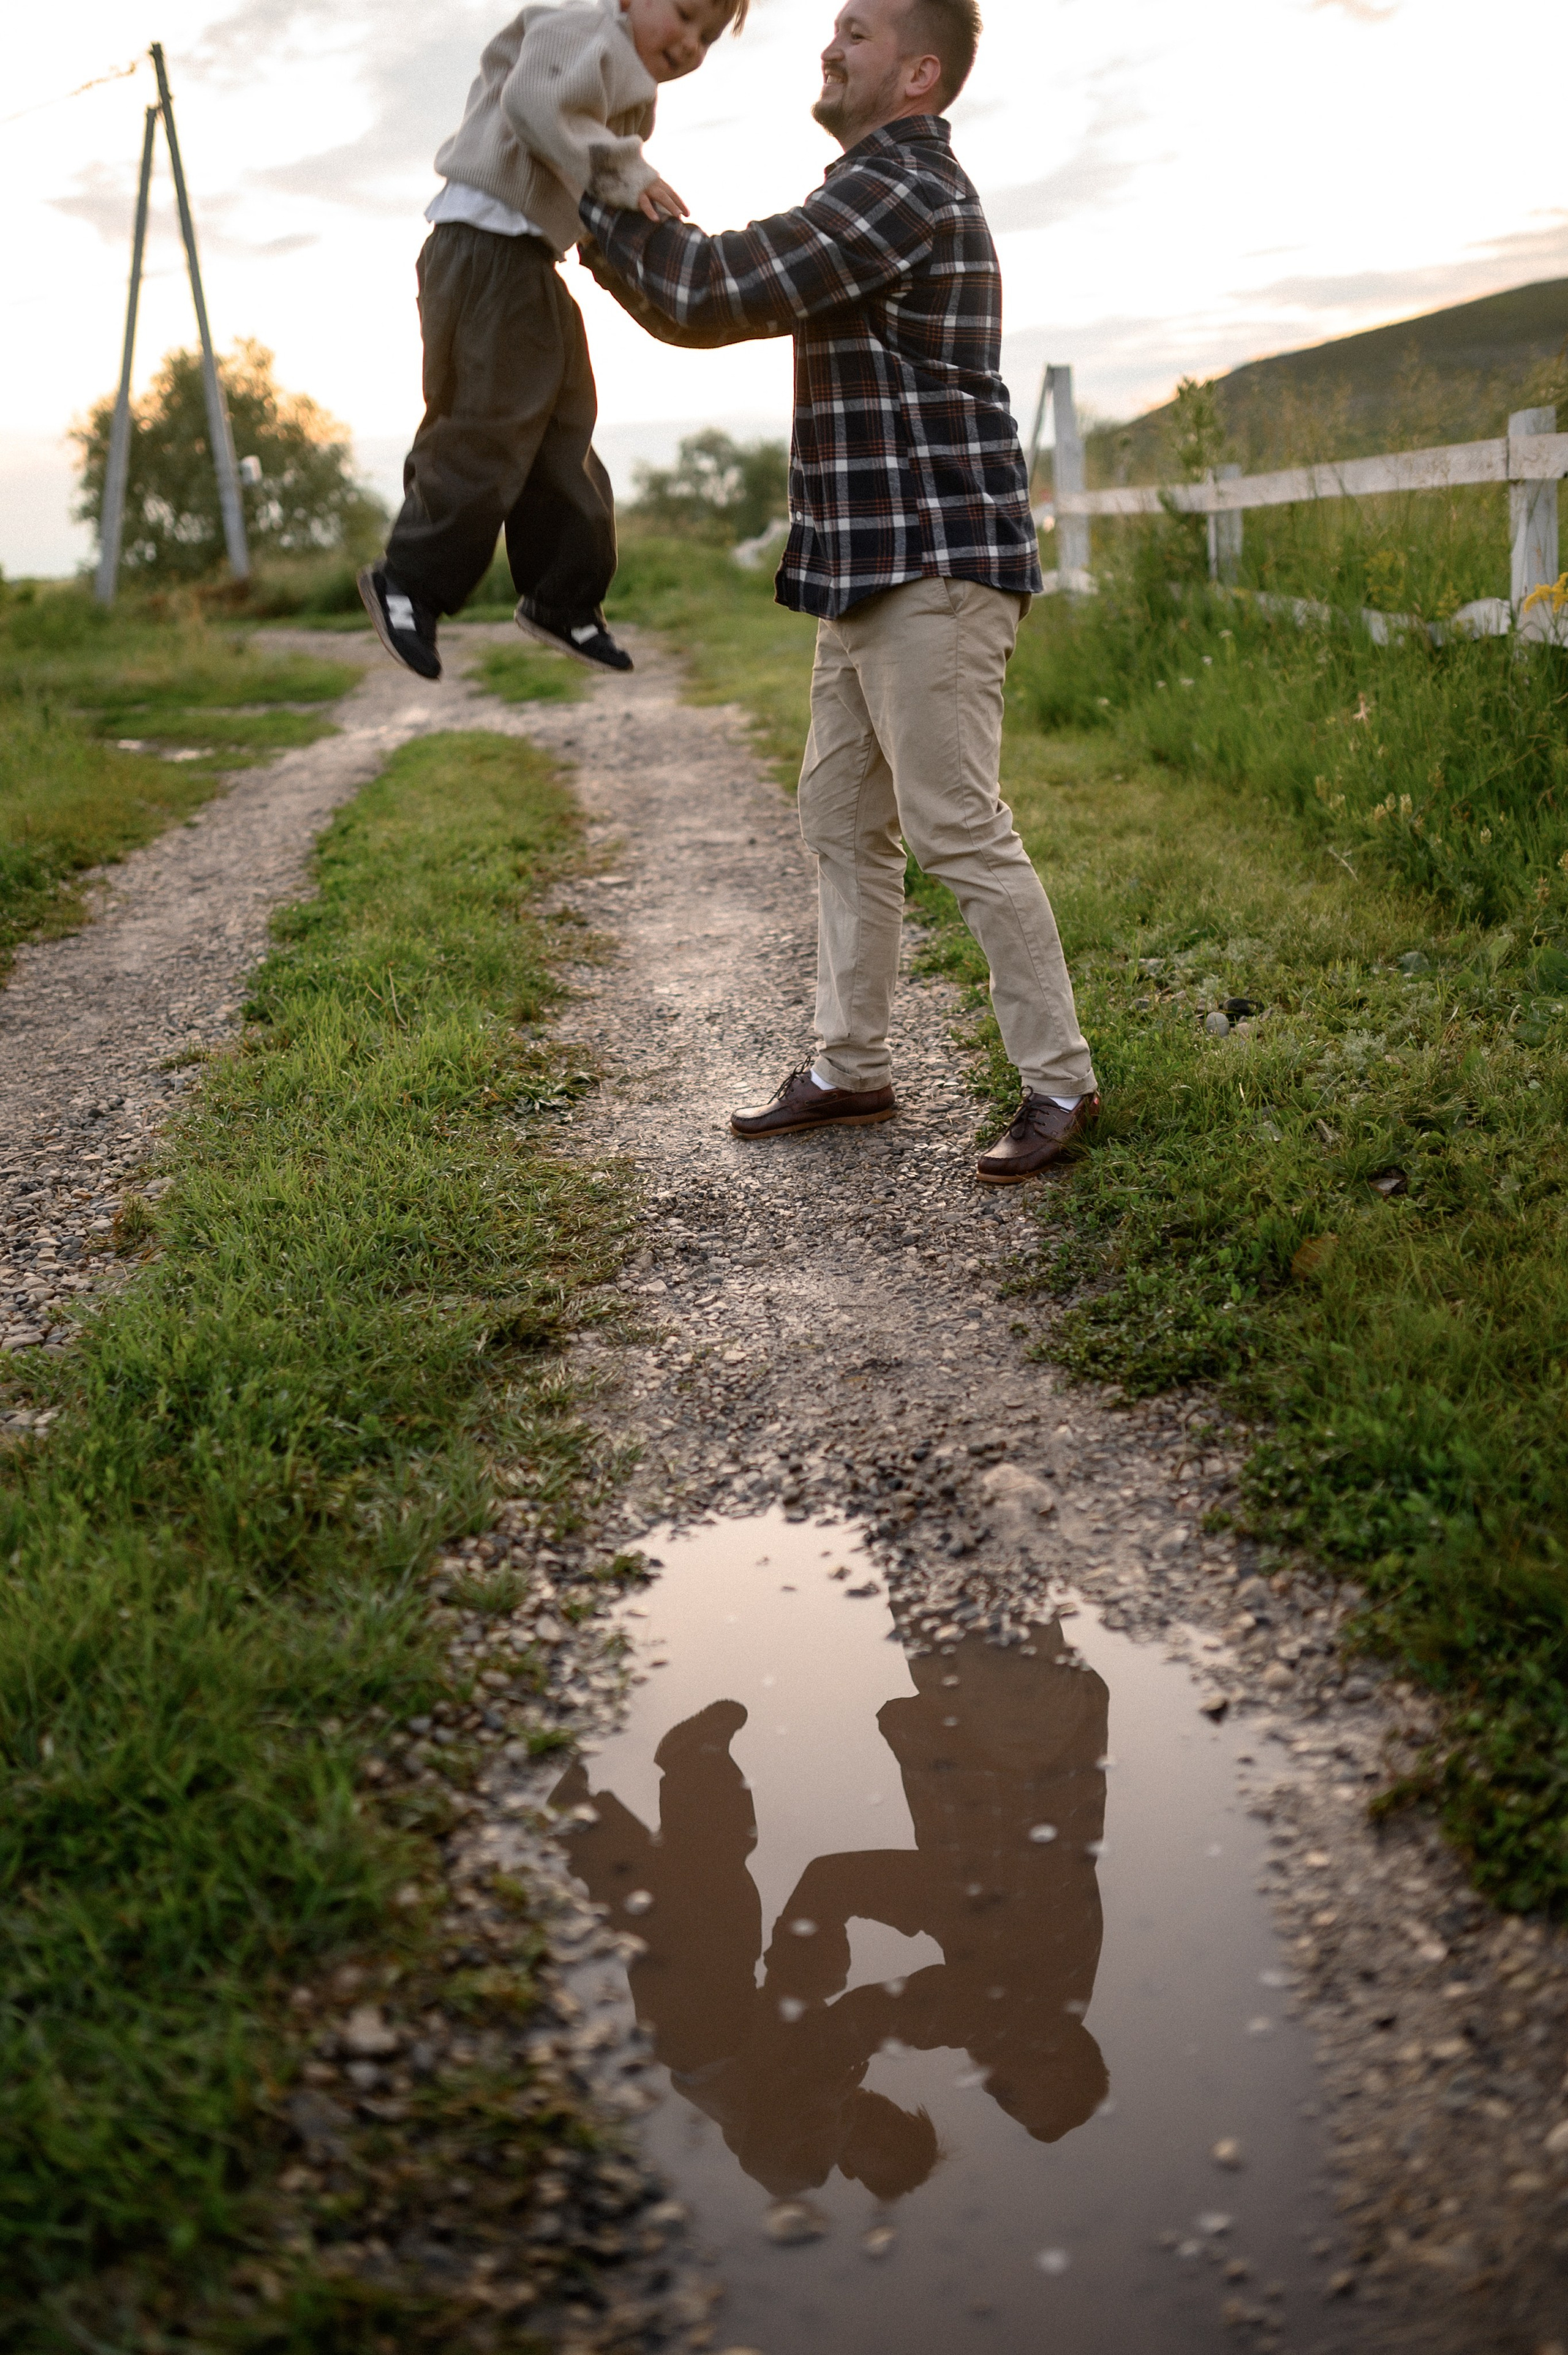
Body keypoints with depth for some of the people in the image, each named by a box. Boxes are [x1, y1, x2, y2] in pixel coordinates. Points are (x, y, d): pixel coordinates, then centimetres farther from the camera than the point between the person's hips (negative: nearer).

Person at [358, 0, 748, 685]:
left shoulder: (630, 84, 21)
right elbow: (532, 103, -28)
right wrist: (623, 171, -32)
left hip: (532, 265, 10)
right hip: (485, 249, -10)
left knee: (563, 435, 12)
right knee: (485, 430, -9)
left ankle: (561, 599, 22)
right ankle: (409, 583, 5)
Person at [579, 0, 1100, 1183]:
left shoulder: (901, 191, -13)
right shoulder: (886, 191, 22)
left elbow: (710, 296, -16)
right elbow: (732, 296, 23)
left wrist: (596, 208, -2)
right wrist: (633, 229, 12)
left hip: (934, 564, -10)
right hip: (871, 567, 11)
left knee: (958, 828, -10)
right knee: (842, 818, 11)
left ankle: (1061, 1081, -2)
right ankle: (853, 1068, 18)